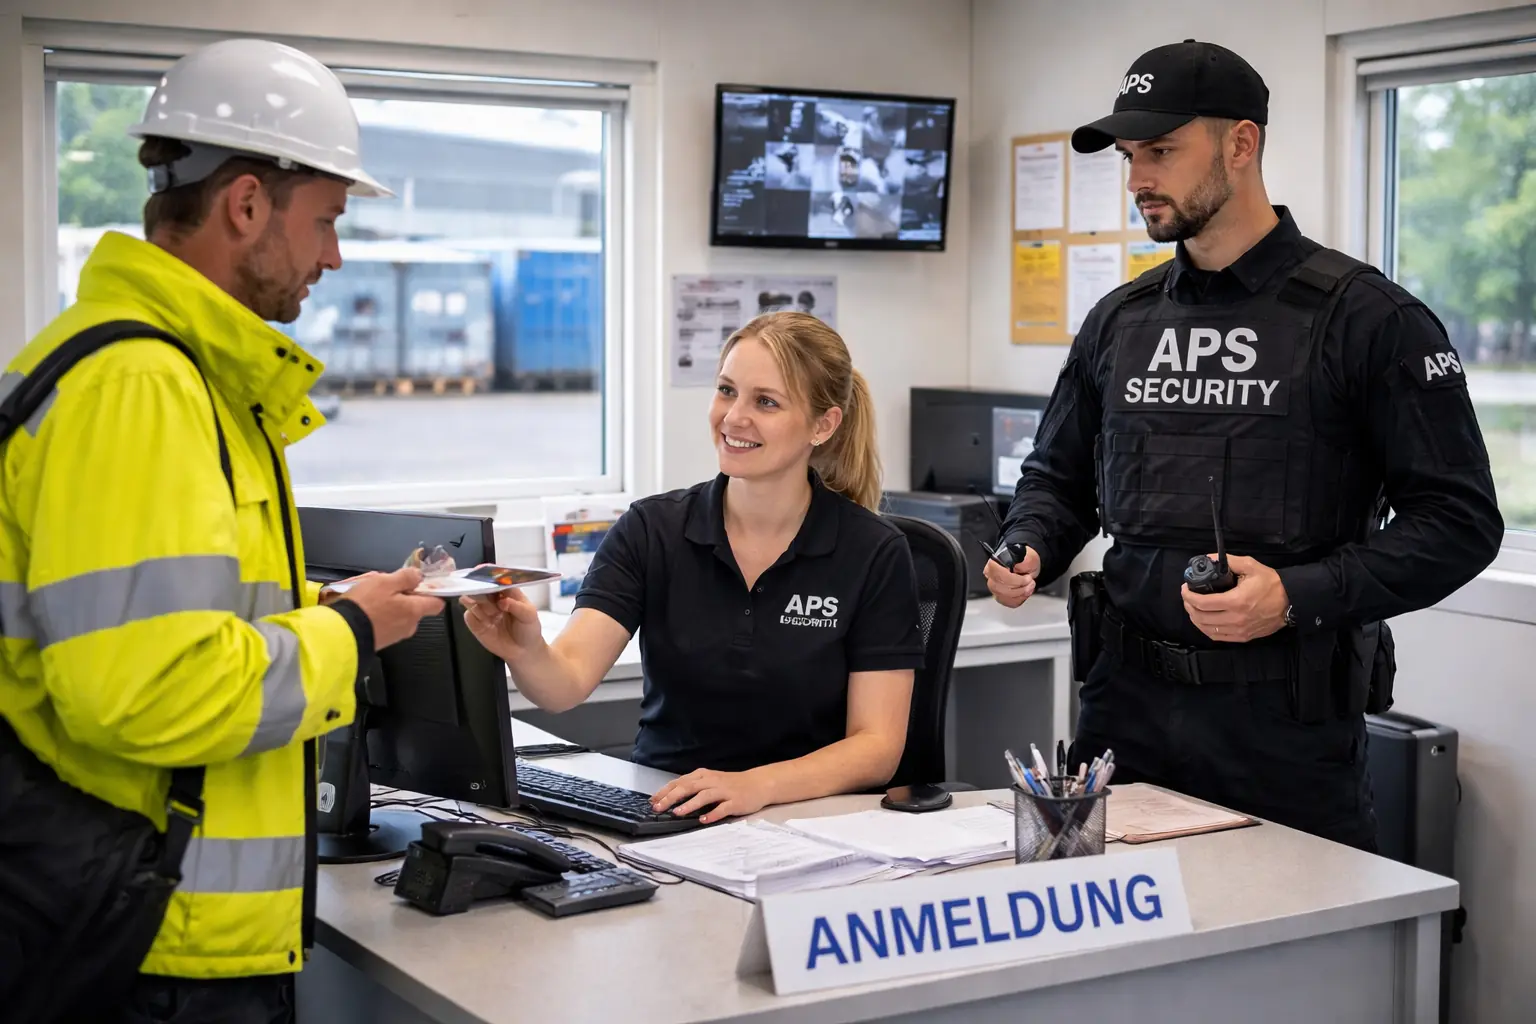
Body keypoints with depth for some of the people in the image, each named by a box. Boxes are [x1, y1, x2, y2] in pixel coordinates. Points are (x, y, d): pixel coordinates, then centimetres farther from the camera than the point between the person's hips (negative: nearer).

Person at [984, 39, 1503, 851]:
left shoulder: (1367, 319, -6)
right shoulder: (1119, 321, 10)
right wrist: (1027, 550, -1)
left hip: (1287, 723, -4)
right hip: (1126, 708, 4)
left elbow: (1459, 518, -8)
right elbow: (1058, 477, 21)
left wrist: (1299, 596, -20)